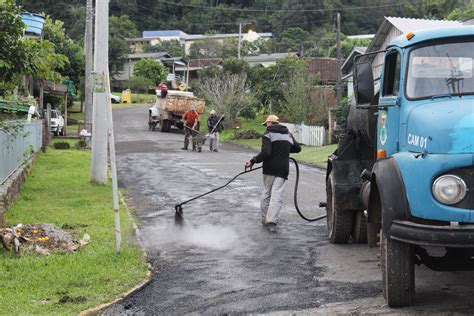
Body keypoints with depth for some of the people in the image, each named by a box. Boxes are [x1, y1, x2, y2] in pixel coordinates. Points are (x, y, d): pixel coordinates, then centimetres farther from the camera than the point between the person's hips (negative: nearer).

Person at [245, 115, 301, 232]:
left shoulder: (268, 134, -5)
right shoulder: (288, 134, 14)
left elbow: (265, 153, -17)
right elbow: (297, 148, 23)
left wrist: (253, 161, -12)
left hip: (270, 169, -3)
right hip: (283, 170, 3)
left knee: (266, 194, 13)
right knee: (276, 195, -4)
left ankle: (265, 219, 18)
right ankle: (272, 220, -16)